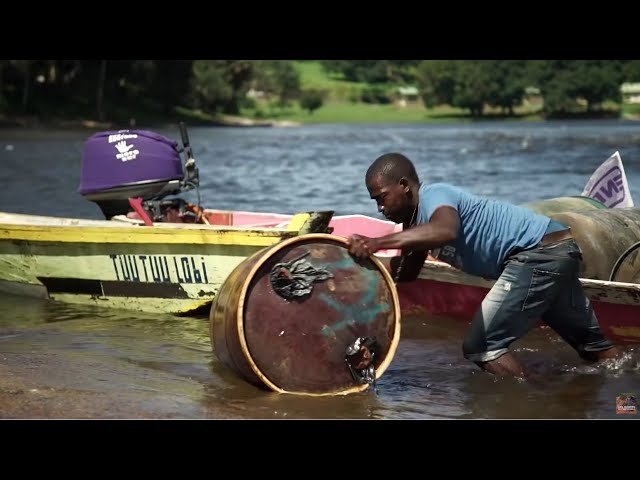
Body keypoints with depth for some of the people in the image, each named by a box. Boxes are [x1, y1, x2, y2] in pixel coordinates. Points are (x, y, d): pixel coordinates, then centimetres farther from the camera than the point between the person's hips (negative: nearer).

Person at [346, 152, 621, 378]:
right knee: (591, 341, 22)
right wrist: (364, 257, 4)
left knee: (479, 347, -12)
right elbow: (403, 273, 17)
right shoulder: (416, 218, 14)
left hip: (540, 252, -11)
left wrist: (377, 243, -44)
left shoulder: (433, 195, -16)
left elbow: (445, 231, -40)